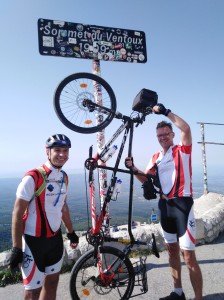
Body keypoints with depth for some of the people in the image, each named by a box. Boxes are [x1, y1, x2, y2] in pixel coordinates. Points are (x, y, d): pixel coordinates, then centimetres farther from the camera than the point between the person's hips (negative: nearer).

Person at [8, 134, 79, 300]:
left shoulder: (64, 177, 2)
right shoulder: (32, 178, -20)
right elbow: (17, 213, -16)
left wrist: (71, 232, 20)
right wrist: (16, 248, -15)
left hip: (55, 238, 7)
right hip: (34, 240, -6)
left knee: (52, 282, 19)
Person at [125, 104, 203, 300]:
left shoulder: (183, 150, -4)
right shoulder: (156, 157, 12)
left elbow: (186, 128, -22)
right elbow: (145, 178, 10)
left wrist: (166, 112, -19)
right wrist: (133, 168, -8)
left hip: (182, 204, -6)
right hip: (165, 205, 6)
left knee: (188, 255, -4)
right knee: (172, 250, 16)